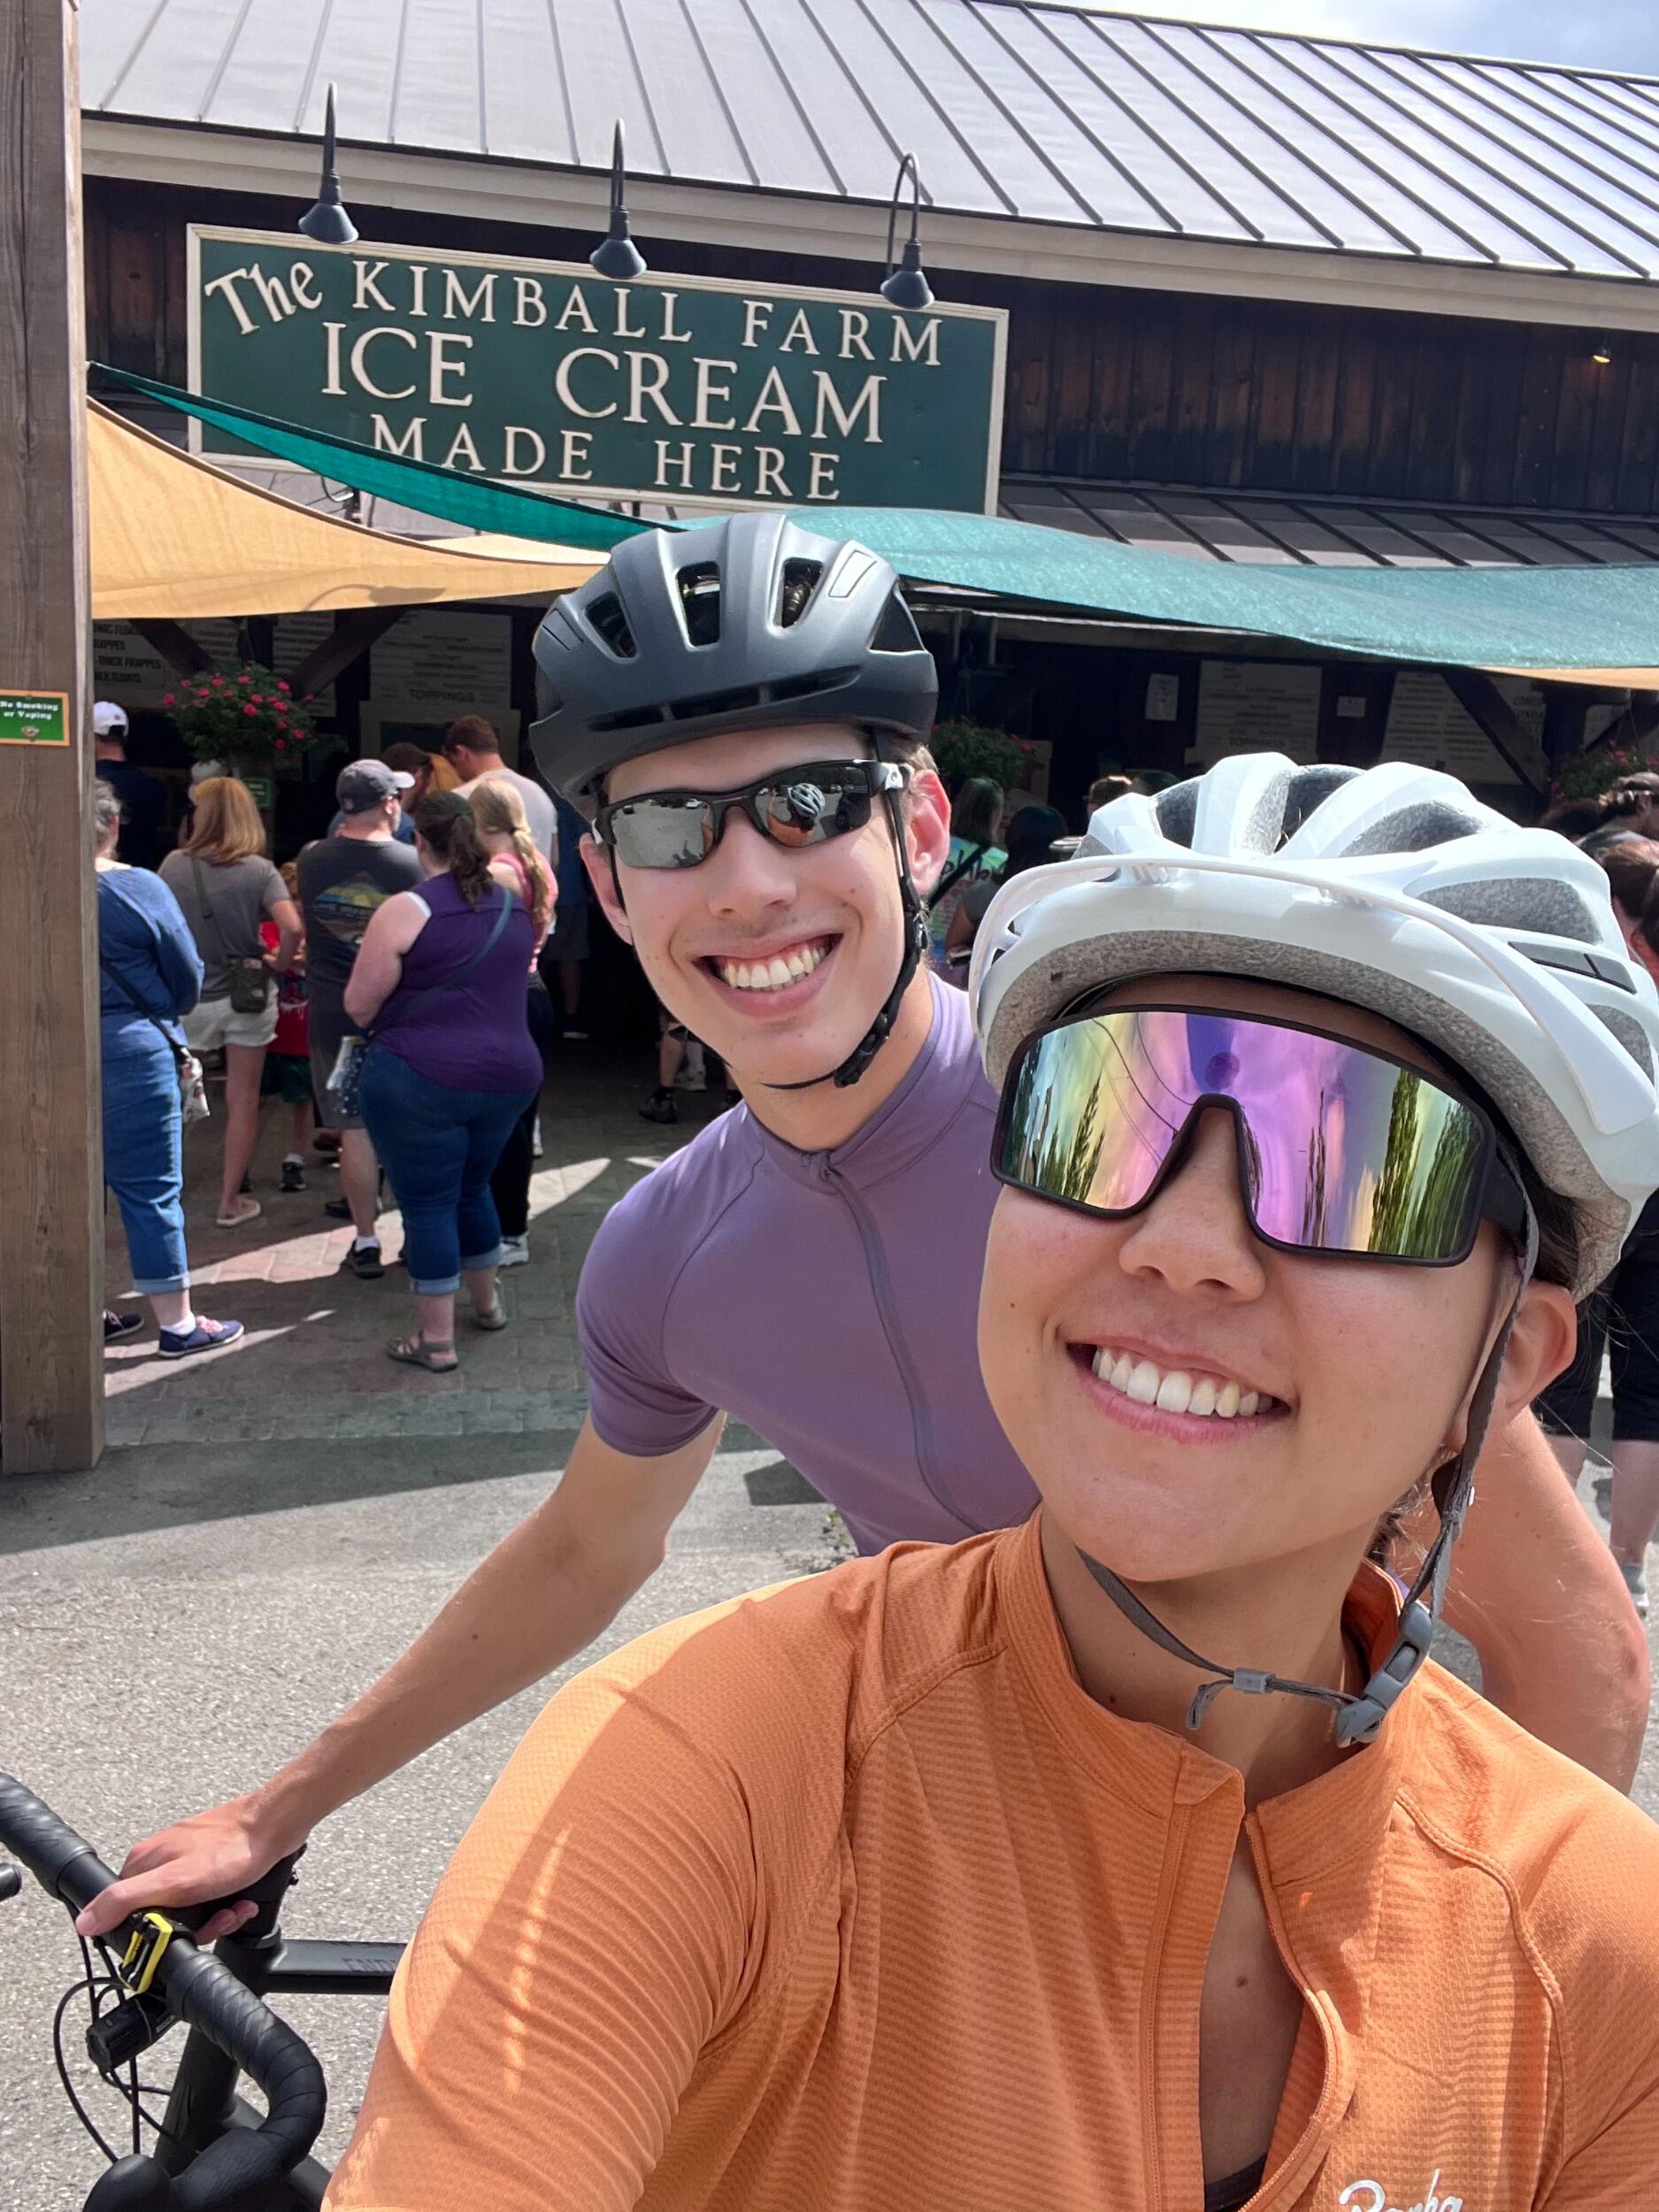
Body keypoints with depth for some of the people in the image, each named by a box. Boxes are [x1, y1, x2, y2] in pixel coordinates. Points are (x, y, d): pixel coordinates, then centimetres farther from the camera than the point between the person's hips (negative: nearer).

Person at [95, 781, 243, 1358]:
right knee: (151, 1191, 2)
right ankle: (176, 1323, 9)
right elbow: (188, 975, -2)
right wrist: (166, 1017, 18)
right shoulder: (140, 888, -10)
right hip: (132, 1054, -4)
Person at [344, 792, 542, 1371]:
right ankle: (488, 1301, 39)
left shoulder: (406, 911, -12)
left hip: (420, 1078, -6)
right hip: (510, 1074, 6)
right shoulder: (516, 907, 8)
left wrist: (389, 1021, 11)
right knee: (471, 1187, 25)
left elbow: (358, 1006, -8)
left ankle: (437, 1340, 10)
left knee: (428, 1203, 4)